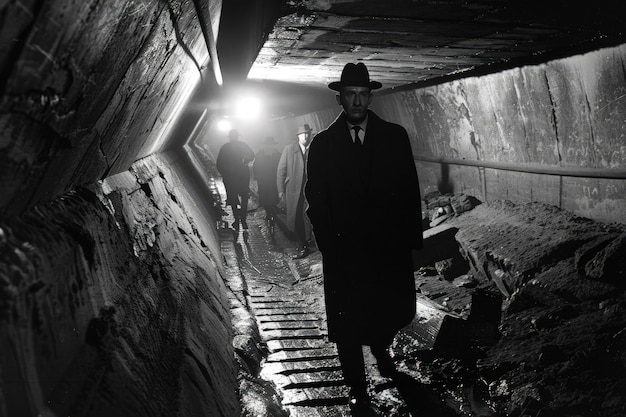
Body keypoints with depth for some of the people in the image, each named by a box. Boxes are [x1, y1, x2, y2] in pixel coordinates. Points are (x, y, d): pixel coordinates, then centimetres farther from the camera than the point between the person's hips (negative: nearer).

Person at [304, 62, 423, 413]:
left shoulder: (394, 137, 3)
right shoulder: (323, 144, 1)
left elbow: (410, 190, 2)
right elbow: (316, 200, 0)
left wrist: (413, 237, -3)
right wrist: (329, 245, -7)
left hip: (391, 247, 1)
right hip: (344, 250, -1)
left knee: (395, 312, 12)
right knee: (348, 323, 6)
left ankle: (381, 348, 45)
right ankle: (358, 390, 23)